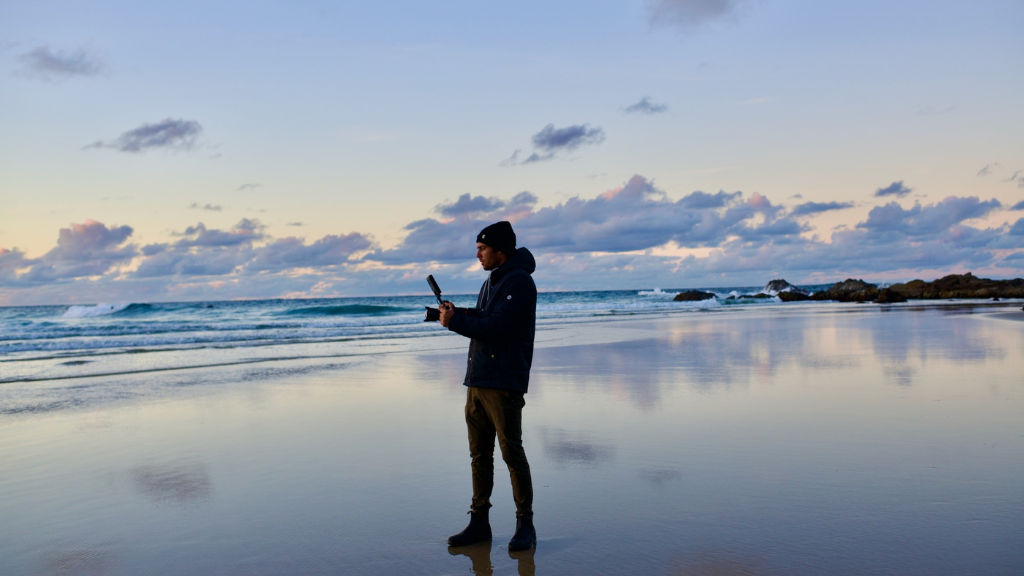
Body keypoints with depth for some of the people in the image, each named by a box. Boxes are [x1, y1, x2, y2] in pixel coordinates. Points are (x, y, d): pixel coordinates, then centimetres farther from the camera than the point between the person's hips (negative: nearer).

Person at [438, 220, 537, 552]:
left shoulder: (519, 282, -11)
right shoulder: (490, 282, 19)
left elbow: (496, 328, -20)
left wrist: (455, 322, -13)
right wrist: (457, 314, 2)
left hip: (504, 384, -9)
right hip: (477, 381, 9)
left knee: (512, 454, -3)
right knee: (479, 455, 11)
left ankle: (525, 525, 8)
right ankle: (479, 522, 19)